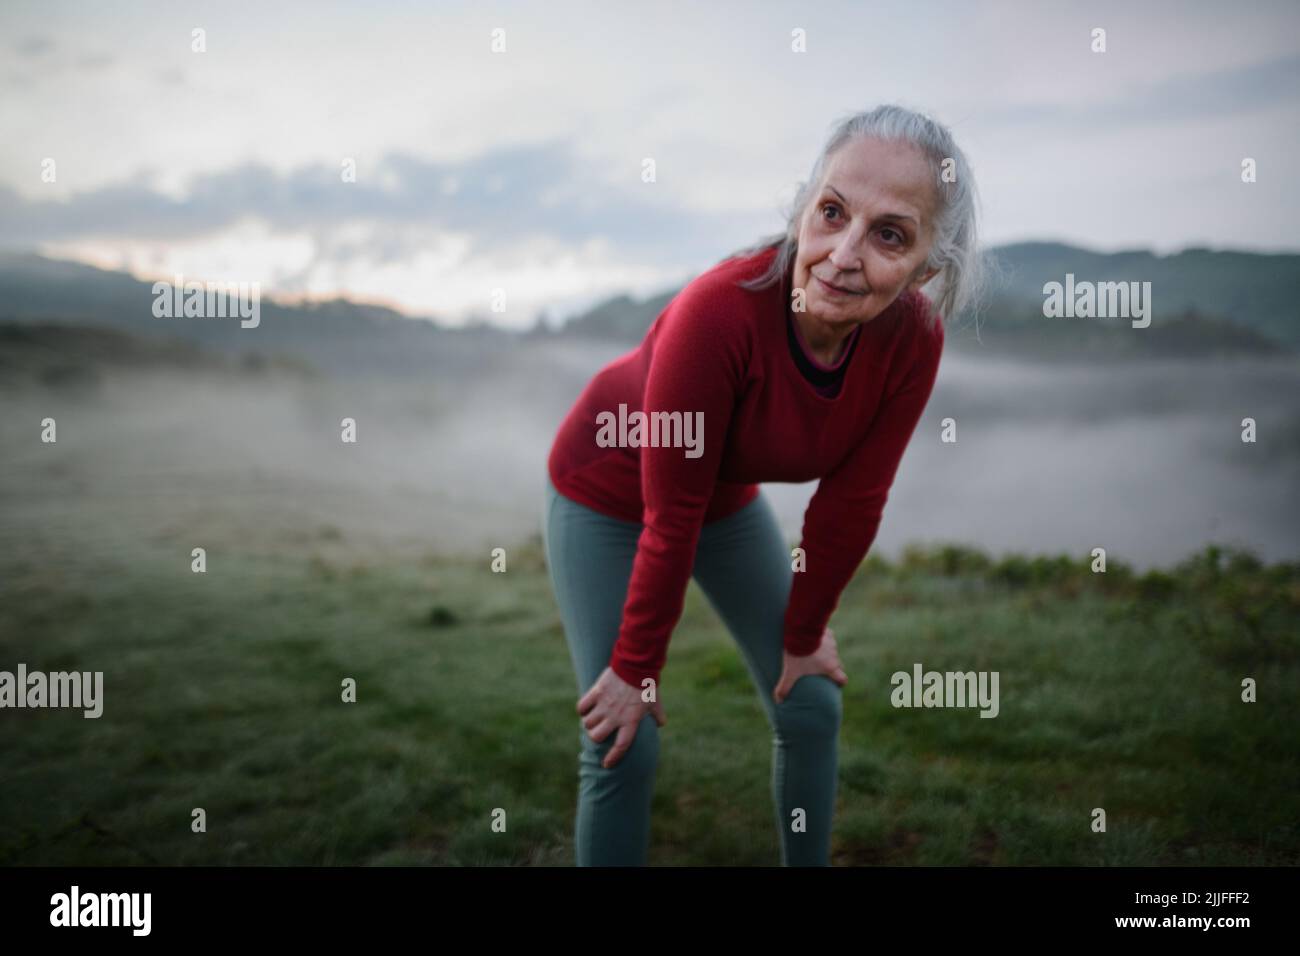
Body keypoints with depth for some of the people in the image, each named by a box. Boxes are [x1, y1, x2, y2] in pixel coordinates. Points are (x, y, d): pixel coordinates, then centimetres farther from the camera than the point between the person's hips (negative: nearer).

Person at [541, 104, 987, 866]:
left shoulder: (914, 337, -24)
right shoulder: (720, 310, -38)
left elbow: (851, 504, -12)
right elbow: (670, 519, -29)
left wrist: (804, 632, -1)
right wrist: (638, 667, -17)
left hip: (731, 496, 5)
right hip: (607, 495, -4)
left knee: (813, 707, 6)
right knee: (626, 744, -7)